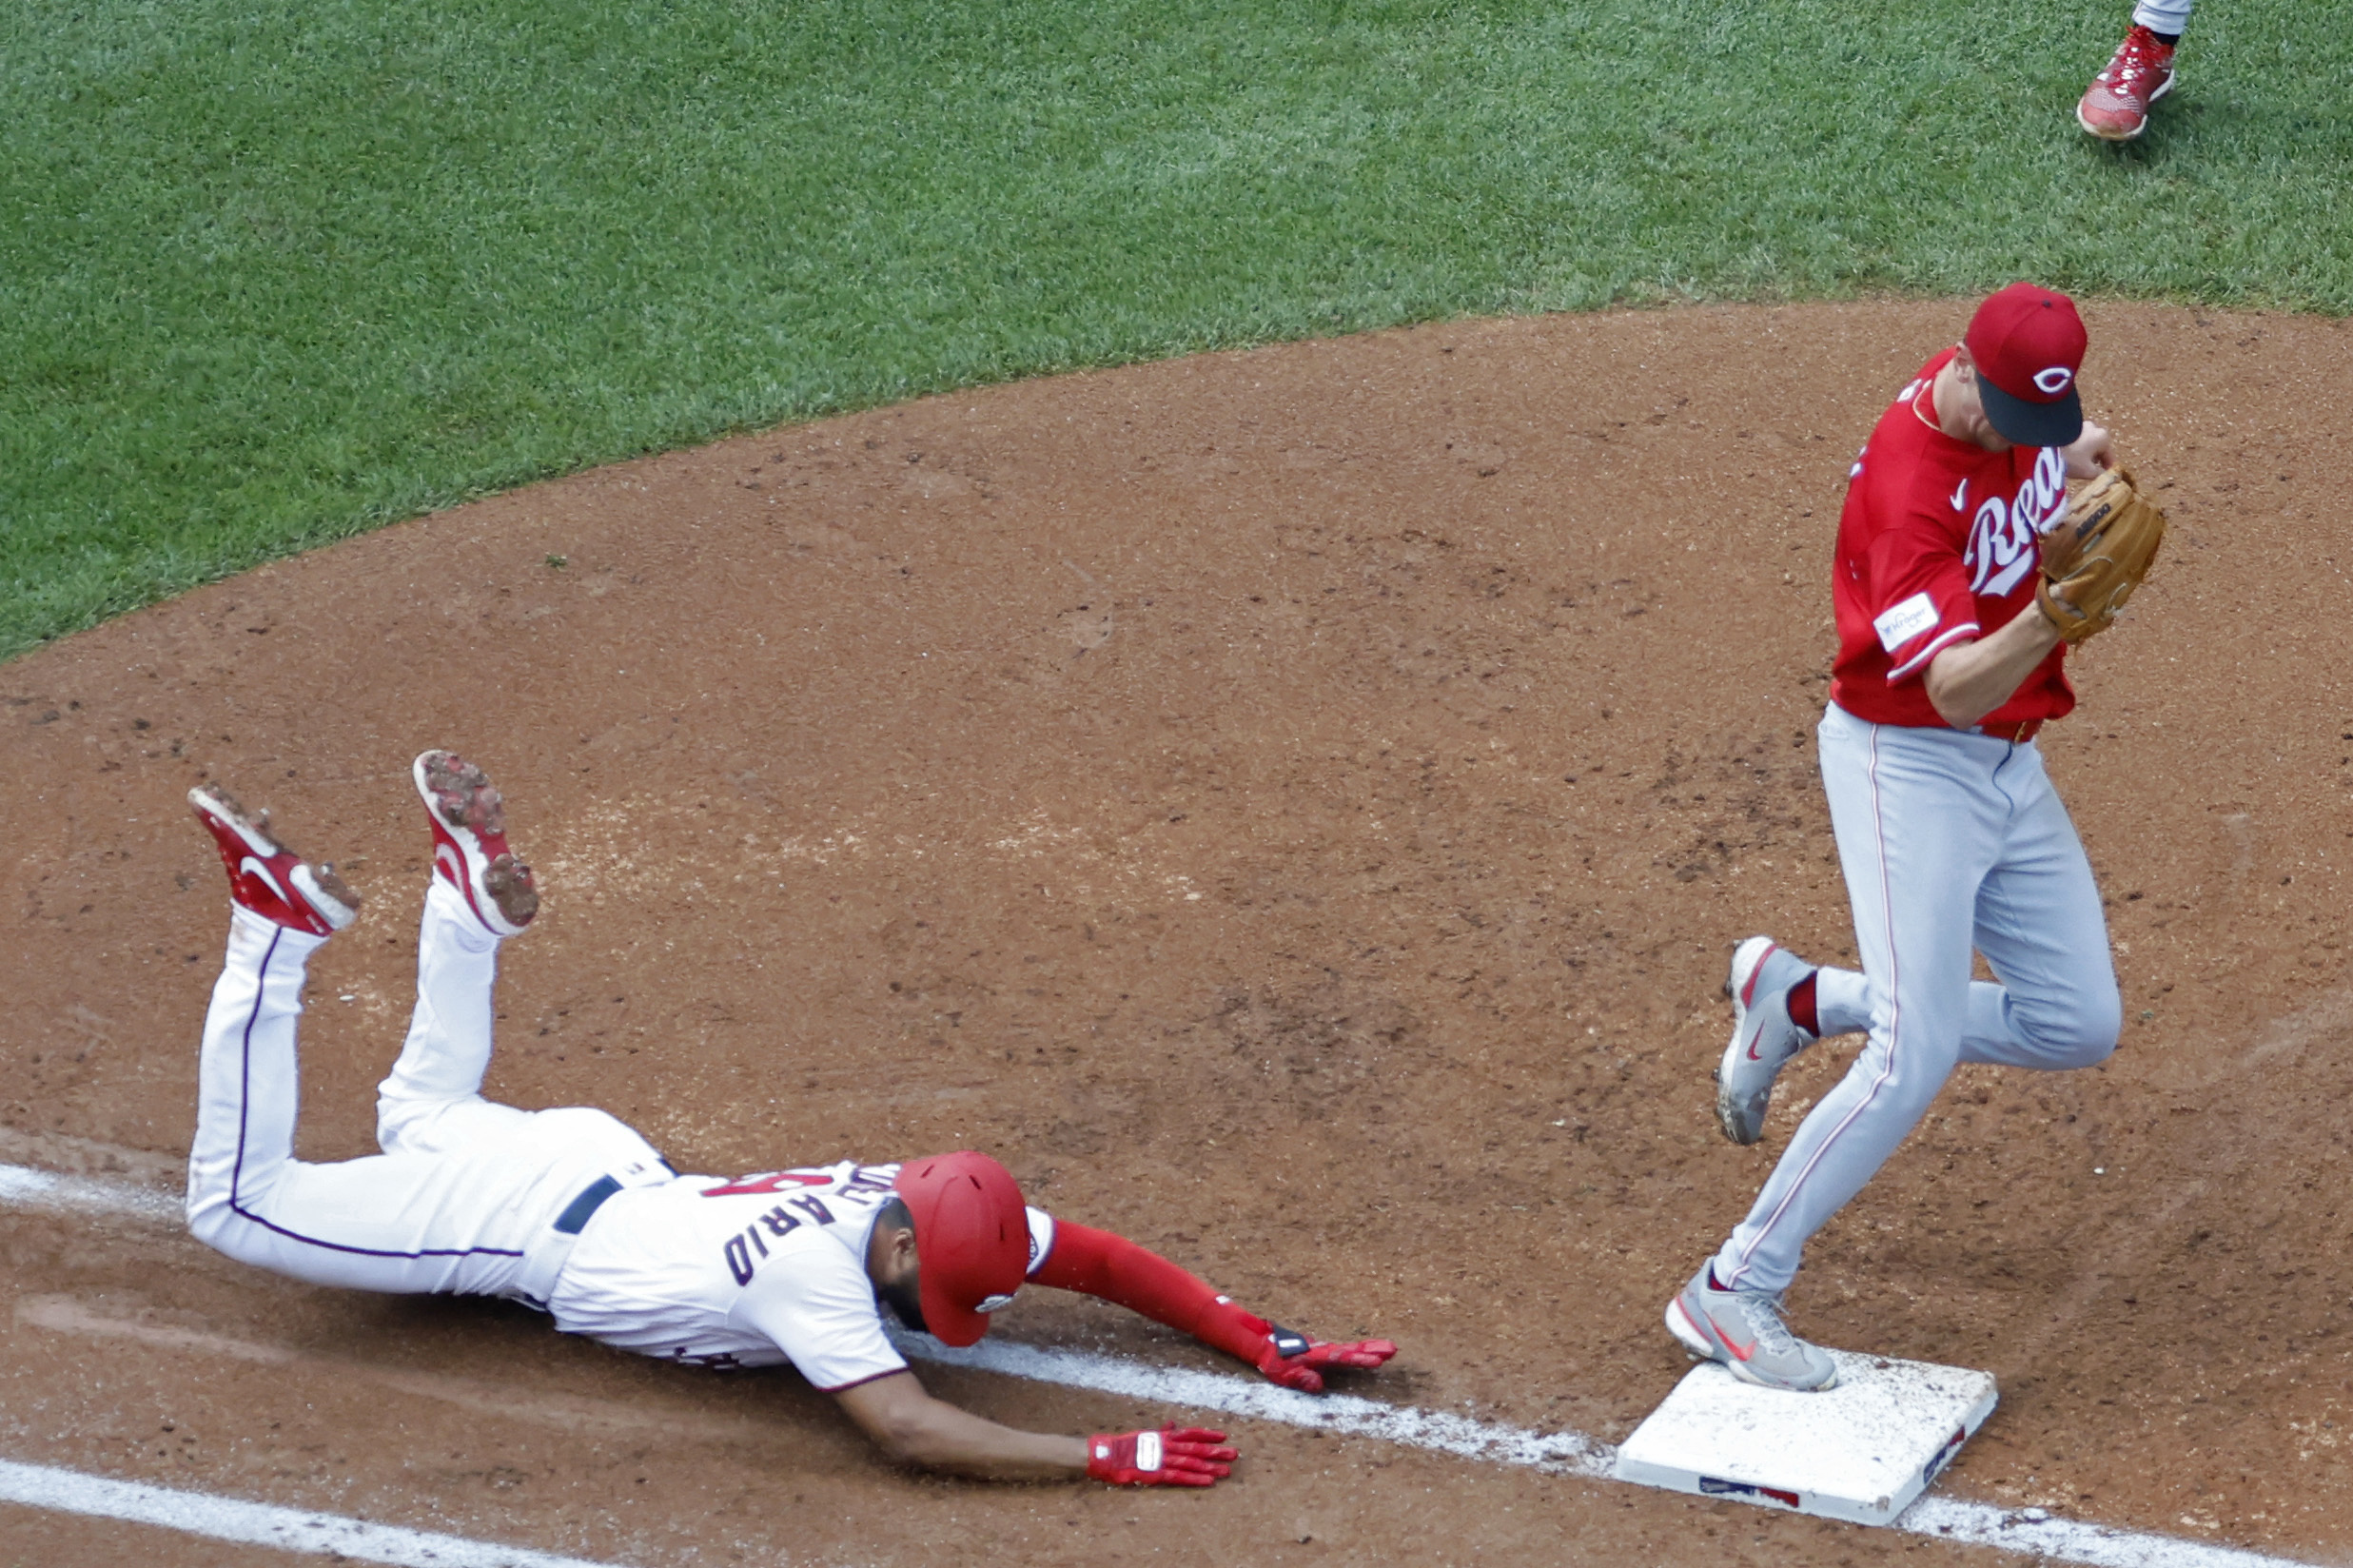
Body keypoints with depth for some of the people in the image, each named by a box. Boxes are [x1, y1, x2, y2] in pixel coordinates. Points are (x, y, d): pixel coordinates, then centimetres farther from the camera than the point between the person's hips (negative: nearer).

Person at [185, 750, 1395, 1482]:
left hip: (610, 1168, 7)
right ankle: (273, 935, 3)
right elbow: (903, 1429, -48)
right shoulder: (813, 1272, -39)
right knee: (239, 1200, 1)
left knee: (420, 1118, 36)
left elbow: (1094, 1259, -10)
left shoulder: (931, 1211, -18)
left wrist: (1262, 1343, -20)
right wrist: (1108, 1460, -50)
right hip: (529, 1221, -7)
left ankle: (477, 894, 30)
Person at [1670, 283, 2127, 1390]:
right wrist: (2048, 617, -52)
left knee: (2079, 1027, 10)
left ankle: (1801, 1003, 21)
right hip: (1908, 764, -8)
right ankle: (1732, 1294, -9)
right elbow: (1955, 690, -35)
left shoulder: (2019, 408, -4)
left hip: (2011, 765, 8)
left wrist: (2078, 470, 3)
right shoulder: (1908, 487, -28)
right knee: (1916, 1058, -17)